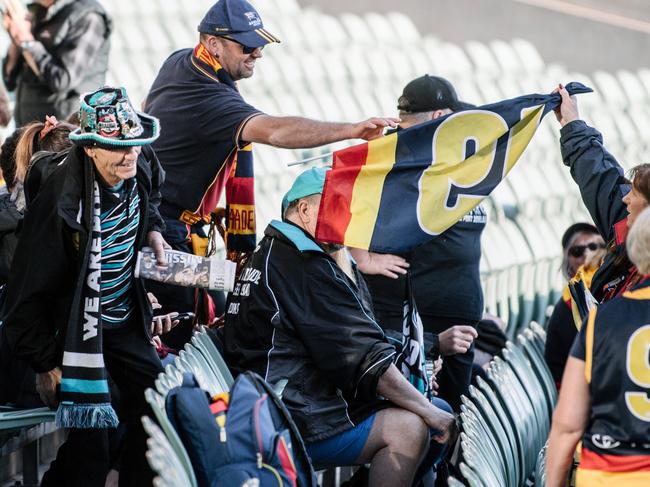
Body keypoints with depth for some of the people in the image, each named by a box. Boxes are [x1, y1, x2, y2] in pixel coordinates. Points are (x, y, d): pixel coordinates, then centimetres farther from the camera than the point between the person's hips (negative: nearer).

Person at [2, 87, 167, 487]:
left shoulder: (142, 168, -7)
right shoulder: (62, 200, -28)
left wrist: (152, 229, 3)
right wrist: (46, 362, -17)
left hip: (126, 321, 7)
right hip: (77, 329, -7)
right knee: (89, 444, -9)